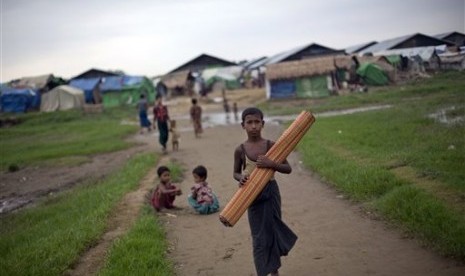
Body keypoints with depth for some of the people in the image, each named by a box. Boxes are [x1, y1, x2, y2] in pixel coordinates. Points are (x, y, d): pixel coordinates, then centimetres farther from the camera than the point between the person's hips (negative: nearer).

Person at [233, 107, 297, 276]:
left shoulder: (271, 145, -7)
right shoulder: (240, 150, -5)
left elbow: (288, 169, -5)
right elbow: (236, 173, 8)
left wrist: (271, 164, -23)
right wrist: (241, 177, -15)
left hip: (270, 192, 0)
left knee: (271, 231, 6)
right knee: (258, 236, 7)